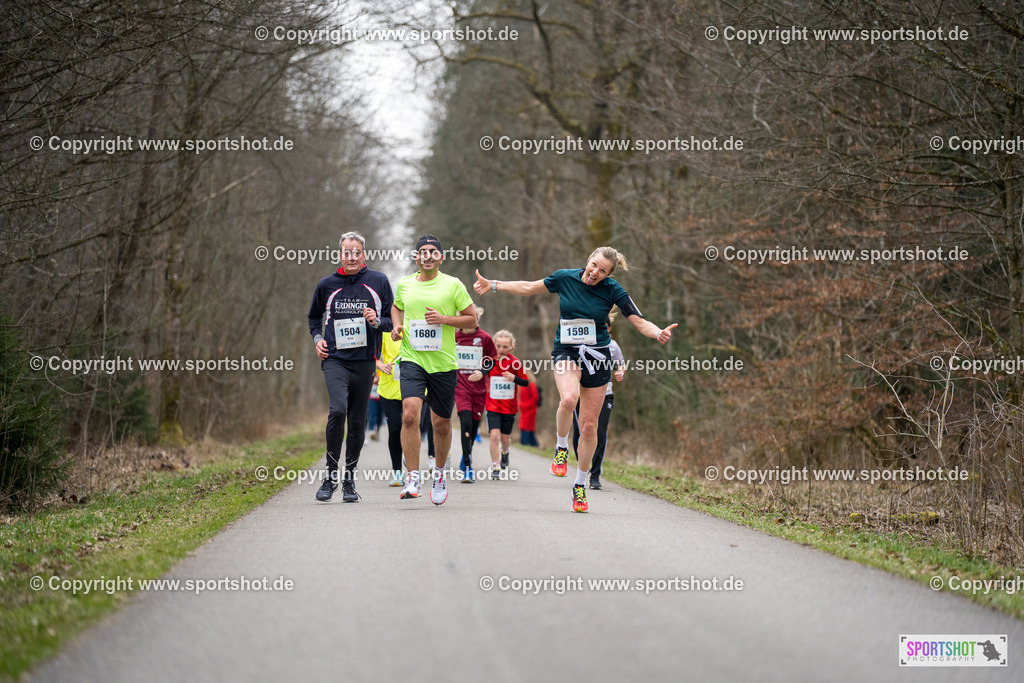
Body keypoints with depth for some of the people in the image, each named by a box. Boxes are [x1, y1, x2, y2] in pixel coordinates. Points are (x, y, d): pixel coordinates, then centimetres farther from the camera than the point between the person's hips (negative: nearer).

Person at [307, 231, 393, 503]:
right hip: (335, 358, -1)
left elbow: (392, 320, 11)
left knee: (357, 421, 3)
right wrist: (317, 338, 8)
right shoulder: (327, 285, 7)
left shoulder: (379, 282, 5)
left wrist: (377, 321, -9)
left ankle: (349, 480, 17)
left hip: (365, 361, 1)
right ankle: (331, 474, -9)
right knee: (338, 409, -21)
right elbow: (314, 316, 25)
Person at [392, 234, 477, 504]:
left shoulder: (453, 285, -1)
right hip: (412, 360, 0)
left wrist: (444, 319, -13)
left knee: (441, 423, 9)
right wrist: (397, 325, 7)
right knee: (410, 414, -20)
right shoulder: (404, 284, 7)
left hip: (443, 363, 0)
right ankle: (412, 478, -16)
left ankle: (439, 472, 34)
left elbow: (471, 320, 2)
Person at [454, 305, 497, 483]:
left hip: (479, 387, 1)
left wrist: (482, 372, -9)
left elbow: (493, 362, 6)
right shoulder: (453, 337, 5)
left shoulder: (485, 338, 0)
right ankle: (467, 467, -19)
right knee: (465, 422, -17)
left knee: (474, 423, 8)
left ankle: (467, 457, 35)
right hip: (460, 386, -1)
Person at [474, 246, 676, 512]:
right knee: (569, 398, -33)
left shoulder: (613, 291, -6)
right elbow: (528, 288, 12)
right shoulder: (564, 278, -4)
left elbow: (640, 322, -7)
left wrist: (658, 333, -27)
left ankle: (580, 486, 20)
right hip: (566, 352, 0)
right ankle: (561, 448, -4)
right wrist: (493, 285, 10)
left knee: (589, 426, 2)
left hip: (597, 356, 0)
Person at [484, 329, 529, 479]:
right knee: (494, 434, -15)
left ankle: (505, 453, 46)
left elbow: (526, 382, -5)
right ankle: (495, 467, -6)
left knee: (505, 437, 10)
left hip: (510, 406, 0)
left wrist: (514, 378, -22)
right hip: (492, 405, 0)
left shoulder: (515, 363, -8)